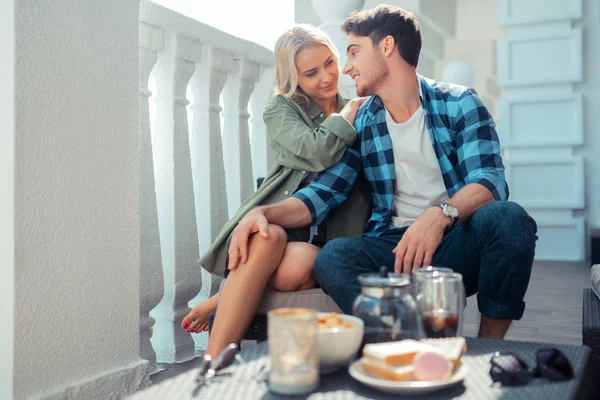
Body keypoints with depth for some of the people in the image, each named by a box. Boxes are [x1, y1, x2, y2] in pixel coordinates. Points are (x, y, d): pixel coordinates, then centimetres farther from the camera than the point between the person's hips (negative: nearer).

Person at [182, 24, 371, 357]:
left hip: (335, 225, 1)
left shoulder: (361, 111, 19)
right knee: (267, 239, -40)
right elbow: (319, 153, -9)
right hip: (282, 216, -1)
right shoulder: (280, 110, 11)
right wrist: (351, 109, 4)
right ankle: (212, 369, -35)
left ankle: (224, 300, -14)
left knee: (295, 270, -37)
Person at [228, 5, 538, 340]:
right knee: (333, 258, -28)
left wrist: (439, 215, -33)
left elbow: (490, 180, -11)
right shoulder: (358, 124, 10)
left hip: (456, 243, -1)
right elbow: (323, 194, 6)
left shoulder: (459, 104, 1)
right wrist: (264, 212, -14)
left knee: (507, 218, -31)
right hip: (395, 247, 2)